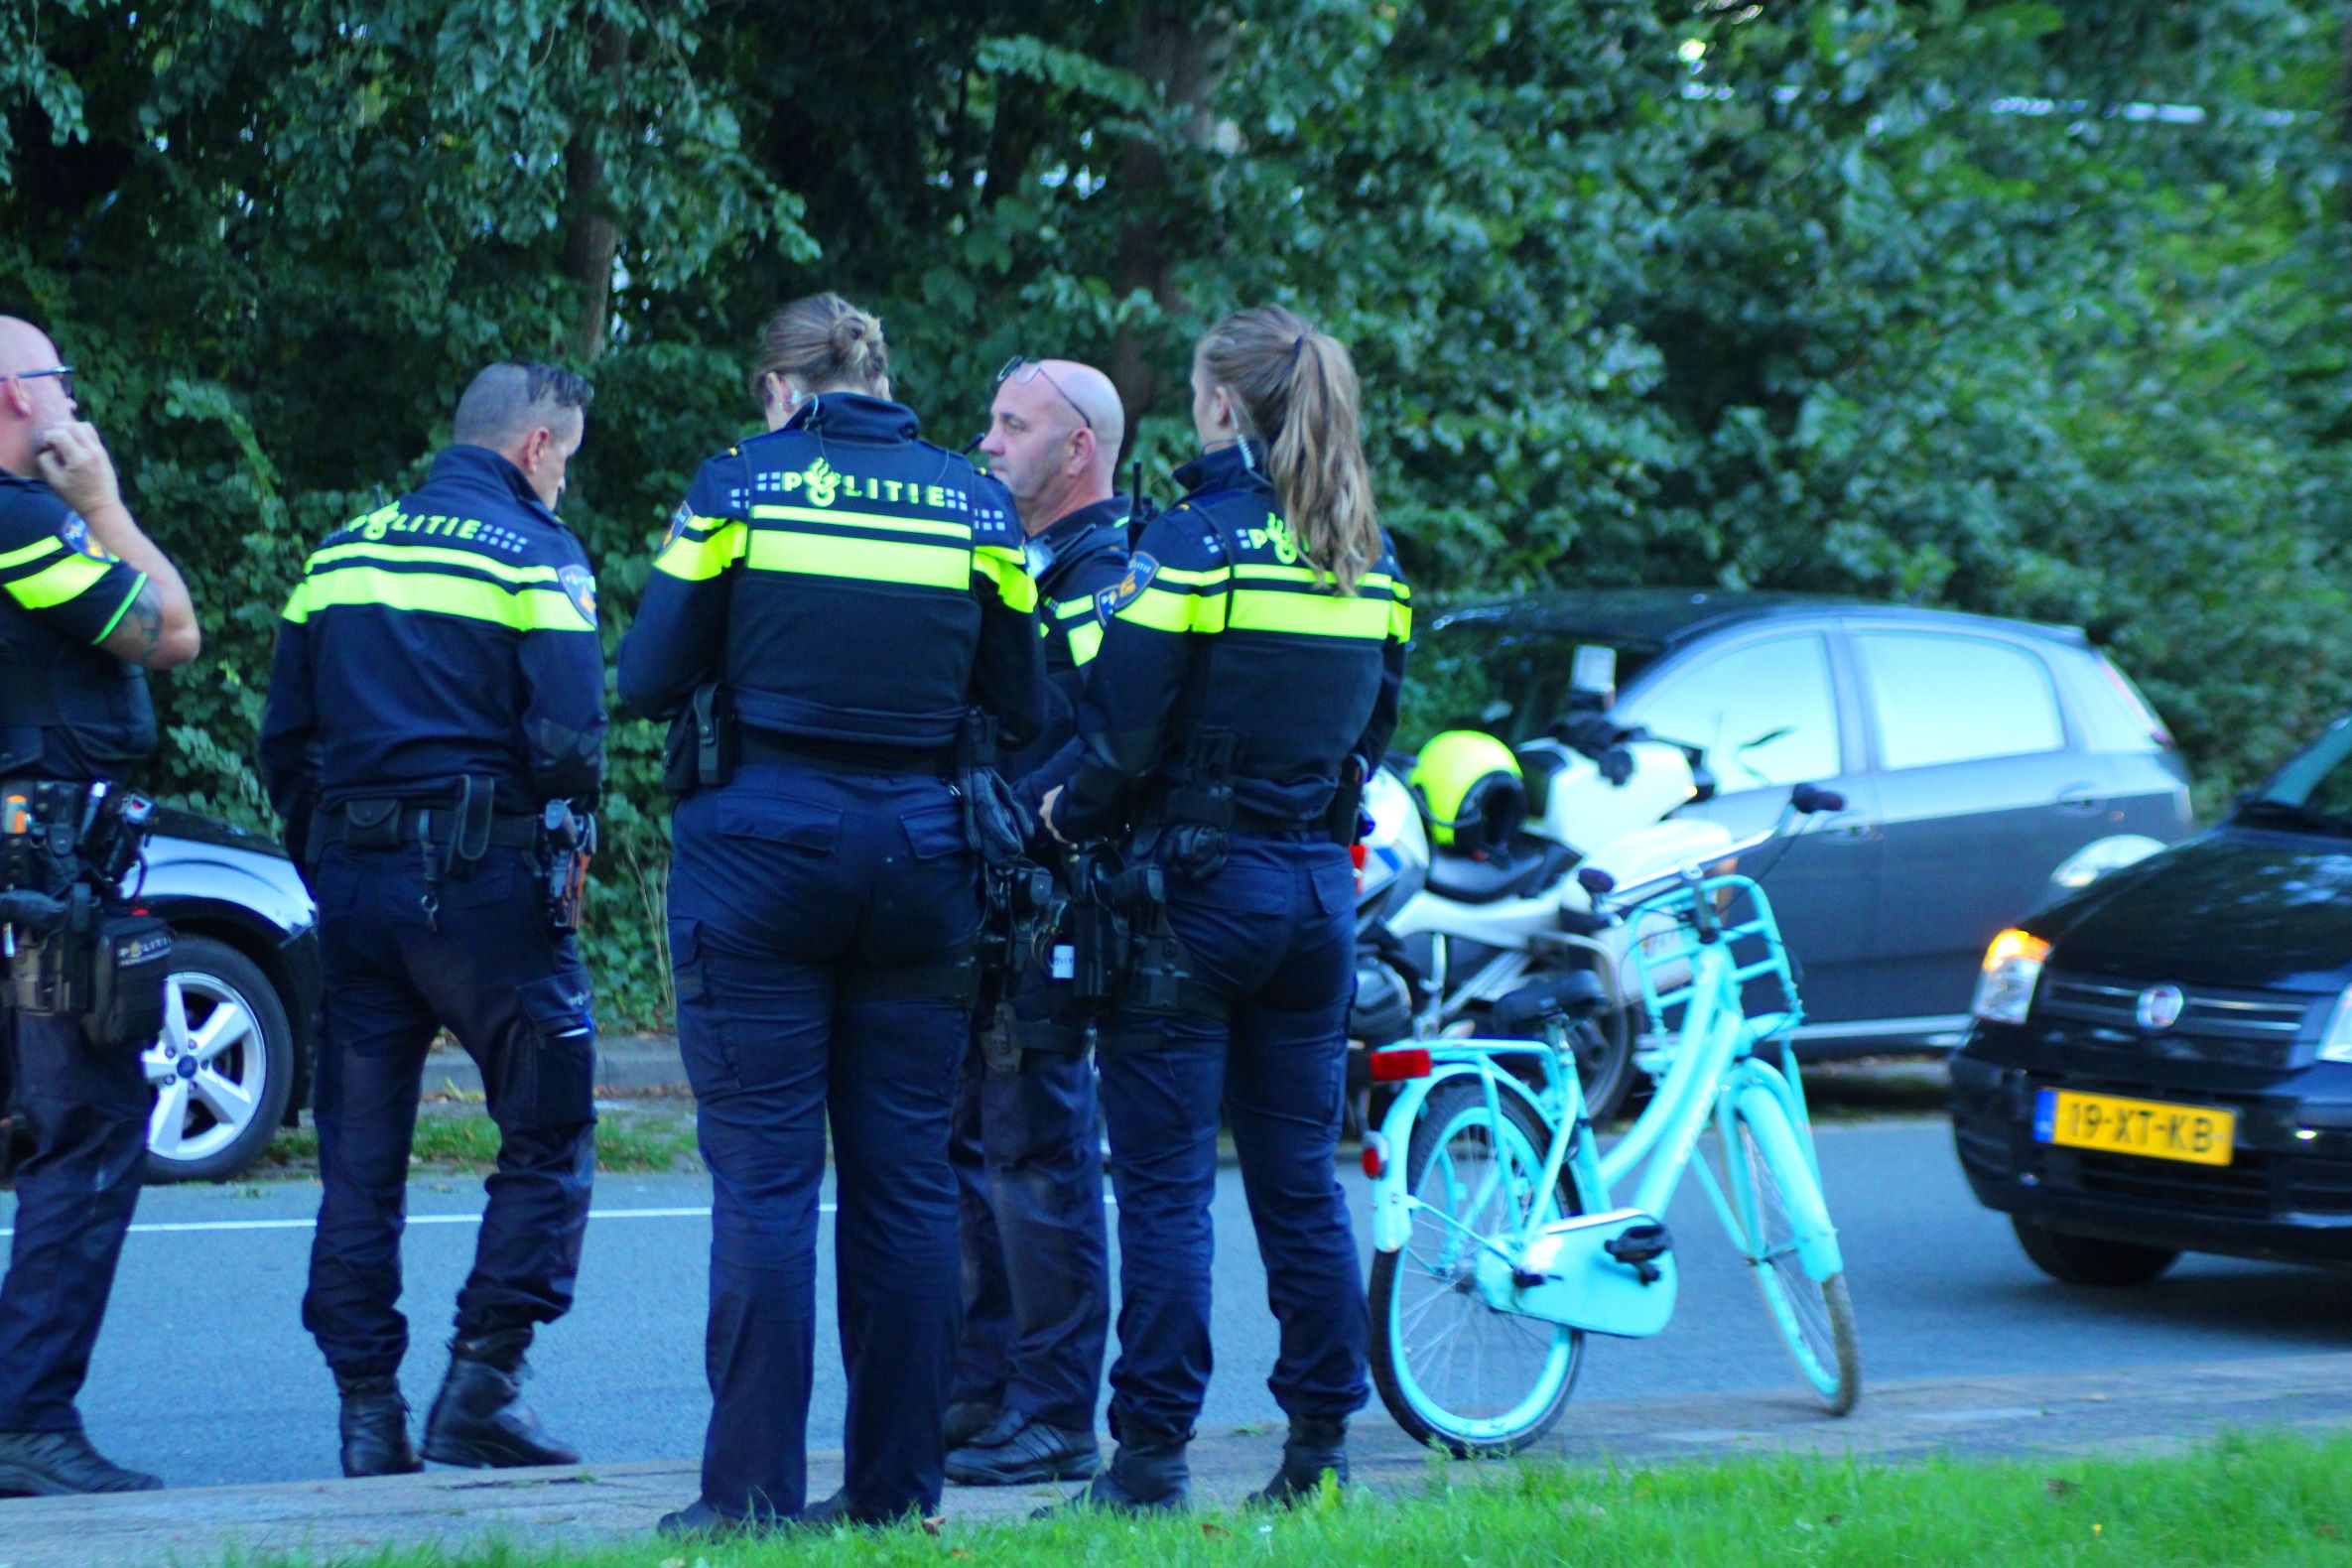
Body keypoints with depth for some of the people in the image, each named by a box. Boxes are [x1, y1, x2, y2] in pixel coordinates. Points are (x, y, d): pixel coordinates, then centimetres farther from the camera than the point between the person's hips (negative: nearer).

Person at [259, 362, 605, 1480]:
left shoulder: (341, 552, 14)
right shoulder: (534, 556, -4)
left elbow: (283, 737, 13)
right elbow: (570, 742, -13)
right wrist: (564, 834, 5)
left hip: (351, 877, 6)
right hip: (479, 878, -6)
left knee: (361, 1155, 9)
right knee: (549, 1134, 4)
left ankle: (368, 1410, 8)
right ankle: (480, 1386, -3)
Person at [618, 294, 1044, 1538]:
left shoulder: (739, 485, -2)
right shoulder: (977, 509, 6)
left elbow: (648, 679, -1)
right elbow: (1020, 710, 7)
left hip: (764, 842, -3)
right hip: (919, 853, 3)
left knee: (764, 1177, -2)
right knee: (905, 1178, 8)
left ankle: (755, 1486, -4)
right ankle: (895, 1481, 10)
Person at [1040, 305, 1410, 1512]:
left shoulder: (1200, 539, -13)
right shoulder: (1369, 557, 8)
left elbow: (1124, 720, -14)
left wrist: (1072, 812, 2)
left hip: (1195, 881, -6)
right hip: (1316, 888, 6)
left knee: (1165, 1181, -3)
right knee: (1299, 1177, 11)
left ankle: (1151, 1451, -3)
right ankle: (1321, 1439, 12)